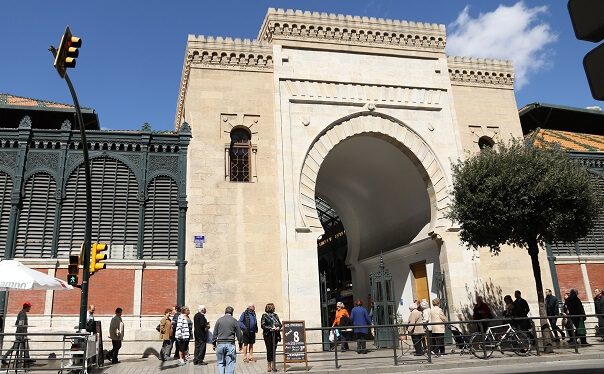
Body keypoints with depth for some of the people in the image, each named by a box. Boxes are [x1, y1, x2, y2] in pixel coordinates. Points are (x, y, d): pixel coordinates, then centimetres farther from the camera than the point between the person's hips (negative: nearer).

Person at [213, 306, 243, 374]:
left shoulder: (219, 320, 5)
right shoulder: (234, 321, 0)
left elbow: (215, 333, 8)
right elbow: (239, 334, 3)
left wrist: (213, 343, 17)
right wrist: (240, 344, 13)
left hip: (220, 344, 2)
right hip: (230, 344, -2)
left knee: (221, 363, 12)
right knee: (230, 363, 4)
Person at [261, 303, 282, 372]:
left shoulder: (275, 315, 14)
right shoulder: (264, 315, 0)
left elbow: (280, 324, 14)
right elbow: (262, 325, -7)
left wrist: (278, 327, -8)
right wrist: (271, 328, -15)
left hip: (275, 334, 4)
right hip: (268, 335, -4)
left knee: (274, 350, 6)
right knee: (269, 350, -2)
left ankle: (273, 366, 14)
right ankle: (269, 366, 6)